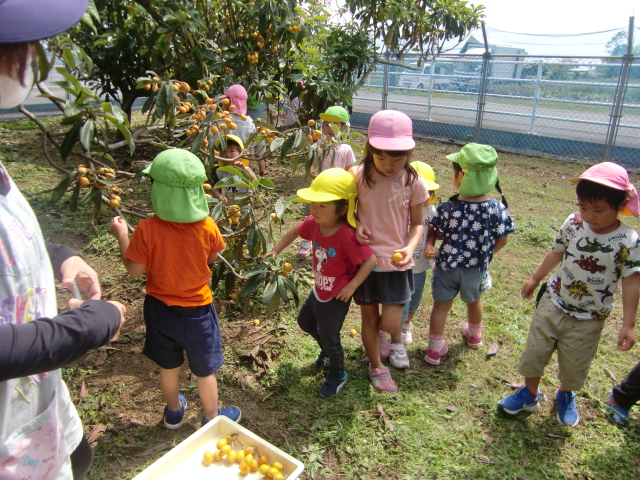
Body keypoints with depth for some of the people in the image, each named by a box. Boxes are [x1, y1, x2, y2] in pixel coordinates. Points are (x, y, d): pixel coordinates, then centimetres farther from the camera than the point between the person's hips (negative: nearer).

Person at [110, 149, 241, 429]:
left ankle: (174, 412, 50)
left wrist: (121, 236, 1)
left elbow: (134, 269, -11)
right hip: (197, 311, -1)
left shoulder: (147, 230, -24)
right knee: (205, 371, 19)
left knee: (168, 366, 25)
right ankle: (212, 420, 40)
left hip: (160, 308, 1)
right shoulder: (208, 227, -21)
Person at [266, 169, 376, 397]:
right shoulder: (314, 223, -12)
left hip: (337, 297, -8)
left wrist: (351, 286, -26)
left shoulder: (347, 235, -34)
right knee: (305, 321, 29)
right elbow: (295, 232, 8)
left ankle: (337, 376, 39)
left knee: (329, 337, 10)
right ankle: (328, 350, 56)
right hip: (319, 290, 8)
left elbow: (370, 260, -30)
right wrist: (275, 250, 4)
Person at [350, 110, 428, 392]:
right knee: (369, 317, 13)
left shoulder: (413, 181, -8)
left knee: (390, 322, -3)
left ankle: (395, 340, 37)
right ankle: (376, 367, 39)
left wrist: (410, 247, -18)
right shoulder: (358, 176, -10)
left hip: (396, 262, 0)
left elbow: (417, 223, 1)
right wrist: (356, 225, -17)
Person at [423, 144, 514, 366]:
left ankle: (435, 348, 25)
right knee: (474, 300, 28)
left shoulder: (448, 208, -23)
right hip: (477, 268, 2)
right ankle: (474, 334, 53)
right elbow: (501, 241, -6)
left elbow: (435, 233, -14)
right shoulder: (497, 208, -18)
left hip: (447, 266, -2)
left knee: (441, 305, 15)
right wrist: (485, 254, 5)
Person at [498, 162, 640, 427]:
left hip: (588, 318, -2)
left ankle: (566, 395, 47)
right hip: (553, 304, 2)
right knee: (535, 352, 10)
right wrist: (535, 279, 16)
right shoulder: (572, 223, -11)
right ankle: (530, 394, 36)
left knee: (574, 365, 14)